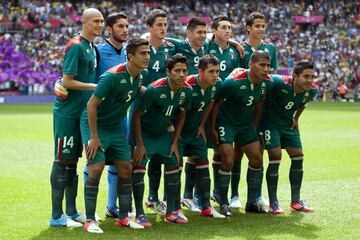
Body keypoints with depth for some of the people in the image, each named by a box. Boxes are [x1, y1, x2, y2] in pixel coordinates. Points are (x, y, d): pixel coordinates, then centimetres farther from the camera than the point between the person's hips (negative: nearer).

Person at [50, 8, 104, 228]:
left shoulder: (92, 47, 12)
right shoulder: (76, 47, -14)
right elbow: (67, 81, -17)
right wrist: (97, 87, -14)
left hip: (81, 113, 8)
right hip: (67, 113, -8)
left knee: (72, 161, 13)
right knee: (62, 162, -4)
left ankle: (72, 211, 21)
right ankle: (57, 216, 1)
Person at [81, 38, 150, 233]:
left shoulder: (141, 75, -4)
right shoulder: (112, 76, -26)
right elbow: (91, 104, -23)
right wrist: (94, 137, -22)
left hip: (116, 127, 7)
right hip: (94, 124, -7)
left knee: (125, 168, 3)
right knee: (96, 169, -14)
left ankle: (123, 217, 14)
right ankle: (89, 220, -5)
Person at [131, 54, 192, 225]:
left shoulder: (186, 90, -12)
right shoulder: (154, 89, -30)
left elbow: (181, 115, 5)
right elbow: (136, 115, -22)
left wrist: (175, 143, 2)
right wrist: (139, 145, -21)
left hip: (163, 132, 6)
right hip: (143, 131, -6)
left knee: (173, 165, 4)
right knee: (139, 167, -15)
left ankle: (172, 211, 15)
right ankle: (139, 214, -7)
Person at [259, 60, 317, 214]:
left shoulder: (311, 90, -14)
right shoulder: (280, 83, -33)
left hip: (288, 124, 6)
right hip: (269, 122, -6)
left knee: (298, 157, 2)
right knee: (275, 156, -16)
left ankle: (295, 201, 15)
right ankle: (273, 203, -7)